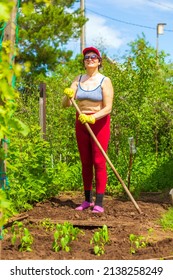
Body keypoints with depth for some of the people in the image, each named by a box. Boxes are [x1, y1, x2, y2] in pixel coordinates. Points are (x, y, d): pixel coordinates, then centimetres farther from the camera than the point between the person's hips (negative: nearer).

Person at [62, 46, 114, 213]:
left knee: (99, 162, -7)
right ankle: (87, 200, 19)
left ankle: (99, 203, -5)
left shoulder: (105, 81, -7)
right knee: (85, 163, 9)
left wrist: (92, 117, -30)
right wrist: (68, 96, -23)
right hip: (81, 124, 5)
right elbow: (65, 104, 0)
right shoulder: (78, 80, 6)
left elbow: (108, 108, -14)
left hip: (99, 123, -4)